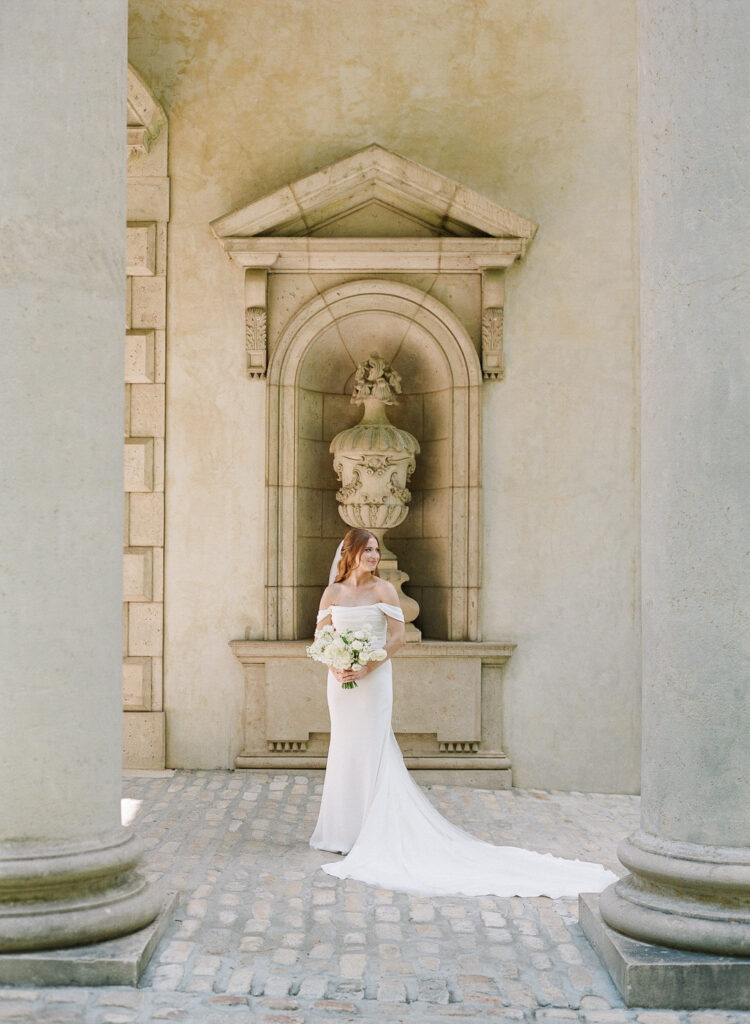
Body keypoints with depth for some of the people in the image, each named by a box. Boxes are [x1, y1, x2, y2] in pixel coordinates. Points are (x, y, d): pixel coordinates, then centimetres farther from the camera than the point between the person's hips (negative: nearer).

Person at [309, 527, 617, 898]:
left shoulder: (383, 589, -4)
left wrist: (365, 668, -16)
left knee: (369, 750, -4)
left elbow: (398, 636, -8)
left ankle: (371, 835, 2)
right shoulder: (332, 592, 7)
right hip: (341, 680, 4)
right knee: (345, 750, 11)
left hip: (373, 679, -4)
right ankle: (344, 830, 21)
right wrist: (334, 667, -10)